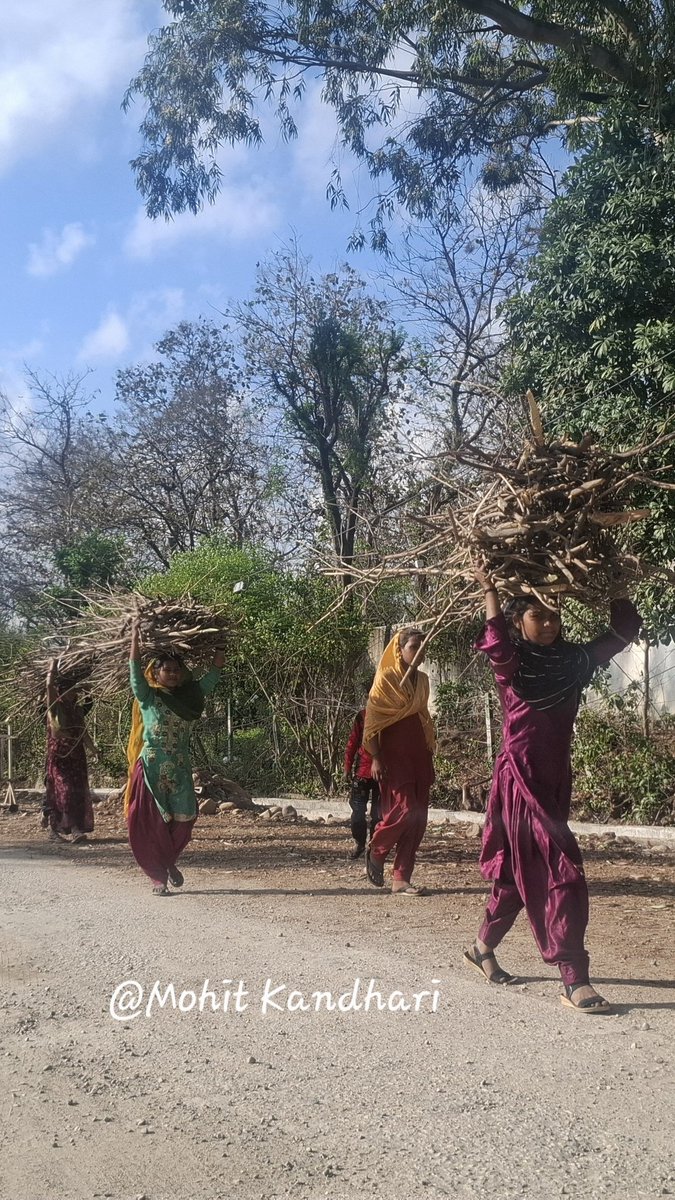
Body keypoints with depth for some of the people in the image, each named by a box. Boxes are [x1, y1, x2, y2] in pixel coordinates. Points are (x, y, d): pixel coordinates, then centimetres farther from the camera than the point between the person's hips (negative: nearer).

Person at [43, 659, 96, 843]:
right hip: (58, 756, -5)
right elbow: (49, 686, -16)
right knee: (64, 790, -11)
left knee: (79, 792, -1)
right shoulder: (55, 707, -3)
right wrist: (52, 668, -8)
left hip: (77, 756, 5)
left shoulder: (78, 709, 11)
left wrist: (93, 748, 20)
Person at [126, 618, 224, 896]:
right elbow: (135, 667, -11)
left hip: (180, 772, 4)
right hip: (151, 771, -4)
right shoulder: (147, 697, -1)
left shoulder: (190, 696, 10)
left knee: (182, 820, 4)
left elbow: (215, 672, 12)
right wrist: (136, 634, -12)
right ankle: (158, 877, 10)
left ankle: (170, 862, 31)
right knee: (150, 825, -2)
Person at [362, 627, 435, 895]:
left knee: (418, 817, 1)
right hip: (393, 754, -6)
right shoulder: (386, 678, -6)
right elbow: (371, 720, -9)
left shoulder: (422, 680, 12)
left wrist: (429, 754, 15)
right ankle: (375, 852, 14)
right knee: (404, 811, -13)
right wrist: (375, 758, -15)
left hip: (418, 755, 6)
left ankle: (402, 880, 7)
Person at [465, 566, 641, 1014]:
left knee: (521, 872, 18)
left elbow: (624, 630, 5)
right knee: (562, 874, -10)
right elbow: (496, 644, -32)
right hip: (521, 779, -7)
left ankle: (483, 948, 36)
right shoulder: (511, 664, -9)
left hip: (556, 780, 7)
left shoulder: (572, 660, 6)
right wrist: (490, 590, -30)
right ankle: (575, 981, -5)